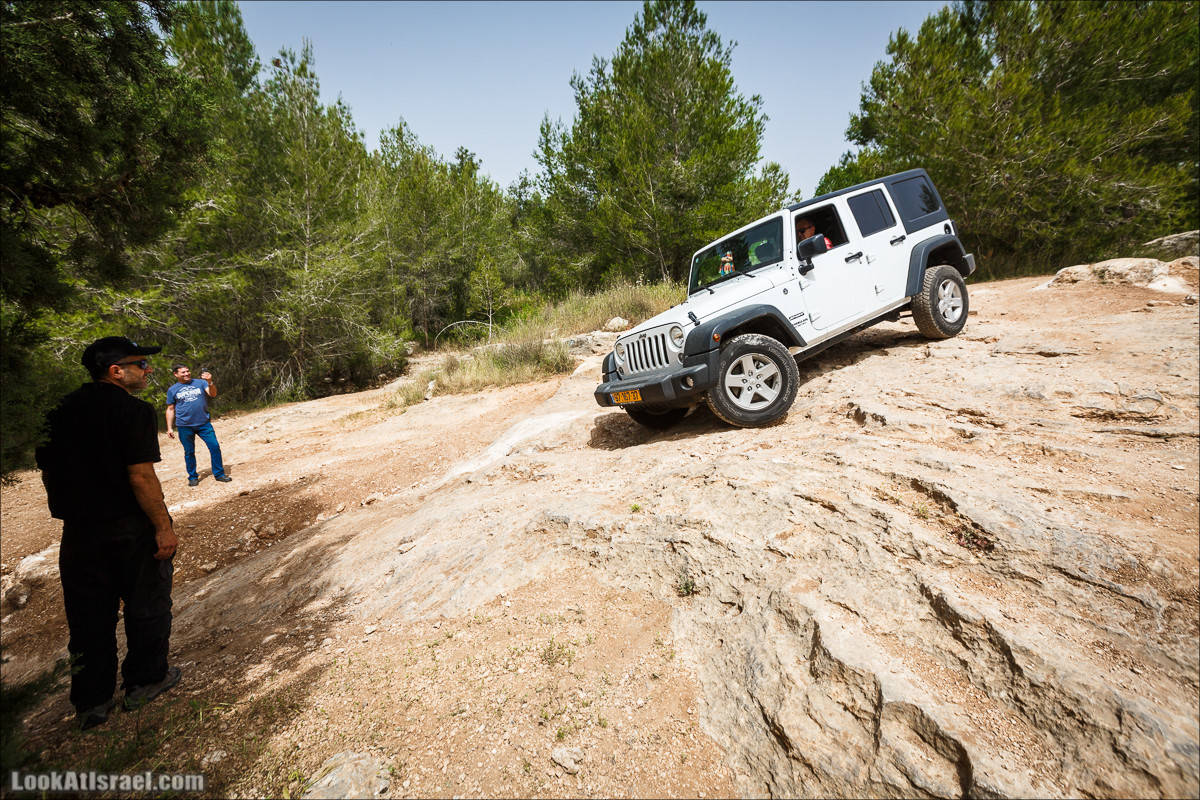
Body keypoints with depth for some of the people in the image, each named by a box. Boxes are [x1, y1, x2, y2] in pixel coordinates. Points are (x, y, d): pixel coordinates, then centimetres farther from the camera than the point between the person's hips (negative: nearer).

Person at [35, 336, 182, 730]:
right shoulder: (133, 411, -17)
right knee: (145, 606, 13)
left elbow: (47, 474, 10)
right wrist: (164, 527, -16)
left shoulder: (59, 413, 4)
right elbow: (141, 477, -22)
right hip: (133, 528, -6)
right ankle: (144, 681, 28)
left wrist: (70, 516, 20)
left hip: (80, 531, 6)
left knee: (89, 616, 15)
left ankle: (91, 701, 26)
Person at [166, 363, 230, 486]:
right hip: (185, 426, 0)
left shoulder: (200, 382, 6)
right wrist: (169, 428, 5)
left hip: (204, 423, 0)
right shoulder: (172, 390, 7)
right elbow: (170, 409, 10)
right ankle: (192, 477, 20)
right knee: (189, 452, 8)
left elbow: (213, 394, -9)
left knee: (215, 447, -6)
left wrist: (210, 382, -26)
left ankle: (219, 473, 4)